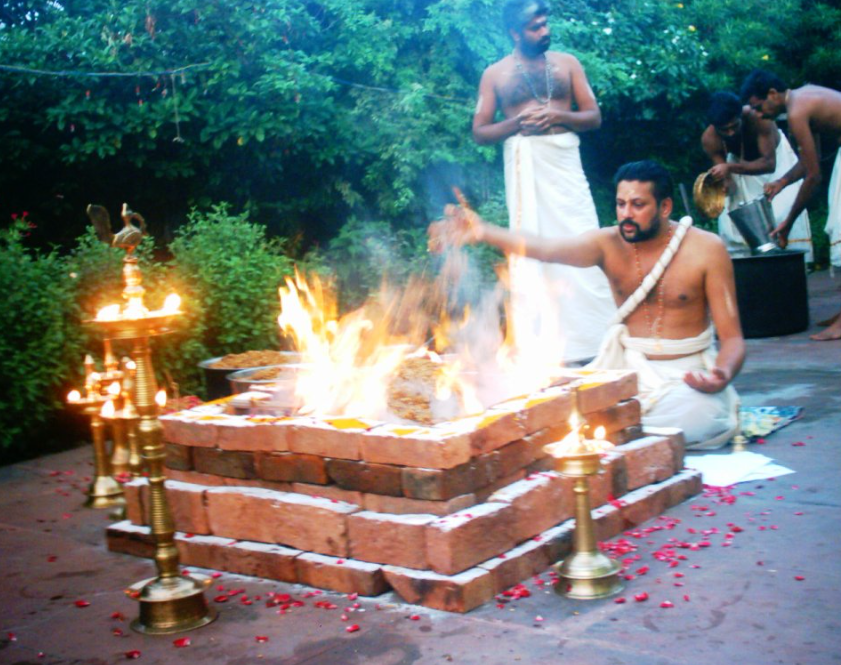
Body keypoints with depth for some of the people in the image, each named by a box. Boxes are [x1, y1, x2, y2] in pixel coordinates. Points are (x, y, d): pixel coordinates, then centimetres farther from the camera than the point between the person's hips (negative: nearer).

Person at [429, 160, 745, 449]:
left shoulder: (706, 249, -8)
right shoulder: (609, 243, -4)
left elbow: (732, 337, -7)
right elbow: (548, 248, -24)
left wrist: (723, 374, -30)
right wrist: (484, 232, -42)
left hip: (688, 374, -1)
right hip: (627, 366, 2)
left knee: (697, 415, -35)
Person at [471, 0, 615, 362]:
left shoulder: (567, 63, 10)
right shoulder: (495, 74, 6)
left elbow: (594, 116, 8)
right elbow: (480, 132, 5)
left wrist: (558, 115, -10)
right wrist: (517, 122, -11)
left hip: (564, 161, 1)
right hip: (524, 165, -1)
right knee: (530, 251, 0)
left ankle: (593, 338, 5)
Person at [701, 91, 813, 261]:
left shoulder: (758, 118, -39)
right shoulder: (709, 139, -29)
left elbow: (769, 163, -43)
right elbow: (727, 179, -23)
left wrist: (731, 167, -55)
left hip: (774, 155, -3)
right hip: (740, 160, 3)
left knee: (783, 210, -18)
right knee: (729, 218, -7)